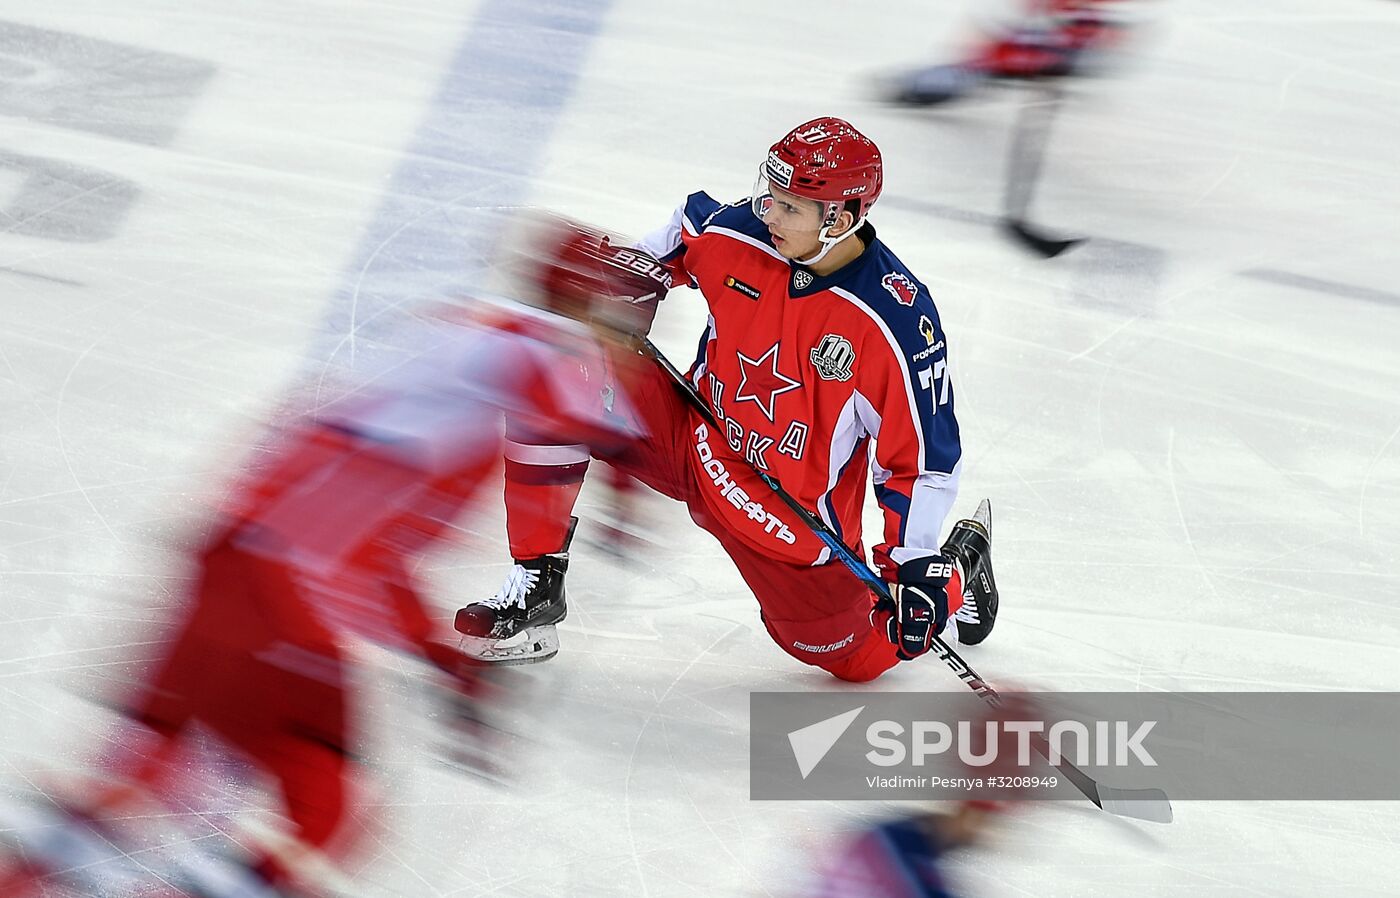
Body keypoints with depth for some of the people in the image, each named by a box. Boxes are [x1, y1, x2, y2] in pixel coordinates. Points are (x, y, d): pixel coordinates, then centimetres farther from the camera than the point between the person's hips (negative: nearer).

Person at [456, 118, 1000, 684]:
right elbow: (683, 230, 12)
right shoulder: (735, 234, -15)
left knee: (854, 657, 6)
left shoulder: (898, 323, -26)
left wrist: (917, 566, -18)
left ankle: (959, 567, 37)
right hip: (694, 441, 4)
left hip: (798, 515, -4)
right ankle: (537, 582, -5)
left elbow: (923, 452, -16)